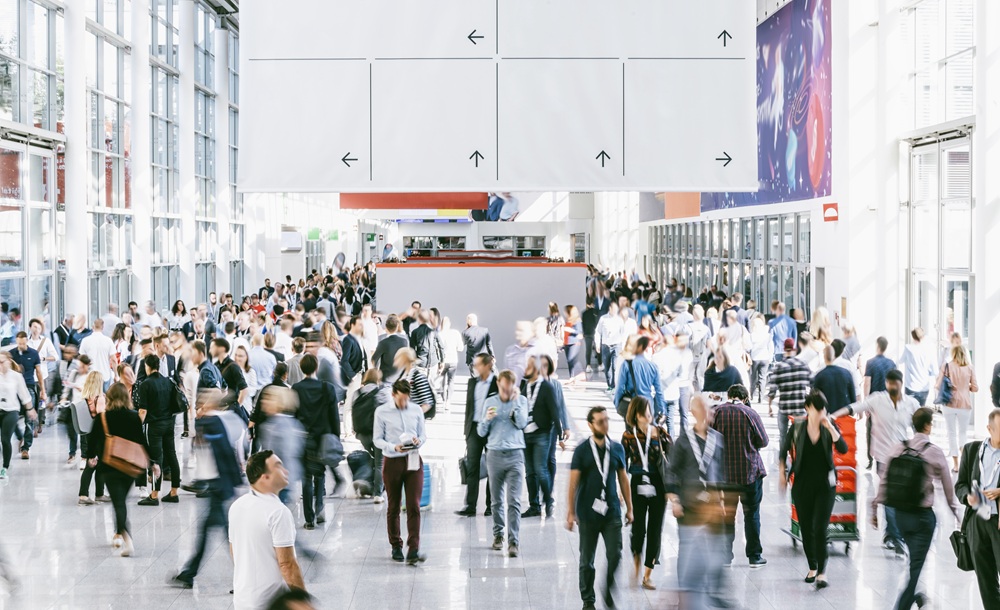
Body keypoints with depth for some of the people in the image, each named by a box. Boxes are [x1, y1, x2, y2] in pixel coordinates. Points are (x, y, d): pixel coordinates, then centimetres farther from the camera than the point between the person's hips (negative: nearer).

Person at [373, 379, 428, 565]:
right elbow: (378, 439, -1)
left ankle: (413, 550, -11)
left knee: (414, 506, -8)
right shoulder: (382, 412, -2)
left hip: (413, 461, 1)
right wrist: (394, 447, -18)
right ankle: (396, 546, 23)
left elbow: (423, 434, 11)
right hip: (392, 462, -1)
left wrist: (419, 441, -13)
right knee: (393, 507, 9)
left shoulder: (416, 410, 5)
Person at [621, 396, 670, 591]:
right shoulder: (629, 436, -2)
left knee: (655, 530, 4)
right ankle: (636, 567, 25)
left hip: (658, 485, 1)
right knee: (638, 529, -3)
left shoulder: (660, 432, 0)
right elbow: (622, 465, 3)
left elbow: (671, 459, 5)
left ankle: (648, 576, 15)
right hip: (638, 485, -1)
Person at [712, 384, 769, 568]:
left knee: (727, 515, 12)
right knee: (752, 514, 8)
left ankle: (726, 555, 12)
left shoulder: (717, 412, -4)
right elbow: (763, 441, -4)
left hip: (724, 472, 2)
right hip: (750, 471, -2)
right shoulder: (750, 413, -9)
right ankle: (755, 556, 12)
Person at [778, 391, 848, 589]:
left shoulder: (830, 426, -3)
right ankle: (812, 568, 25)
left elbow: (843, 449, -16)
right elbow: (784, 449, 10)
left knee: (820, 529, -11)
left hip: (825, 485, -1)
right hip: (802, 484, 1)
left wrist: (830, 428, -23)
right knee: (806, 528, 8)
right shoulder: (798, 426, -4)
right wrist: (782, 472, 8)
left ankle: (822, 573, -10)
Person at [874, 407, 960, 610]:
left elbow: (884, 482, 0)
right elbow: (948, 487, -4)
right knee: (916, 563, 1)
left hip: (901, 513, 5)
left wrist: (875, 509, 8)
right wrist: (956, 512, 10)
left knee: (915, 557, 25)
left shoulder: (899, 449, -1)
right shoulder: (935, 452, -11)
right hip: (923, 515, -5)